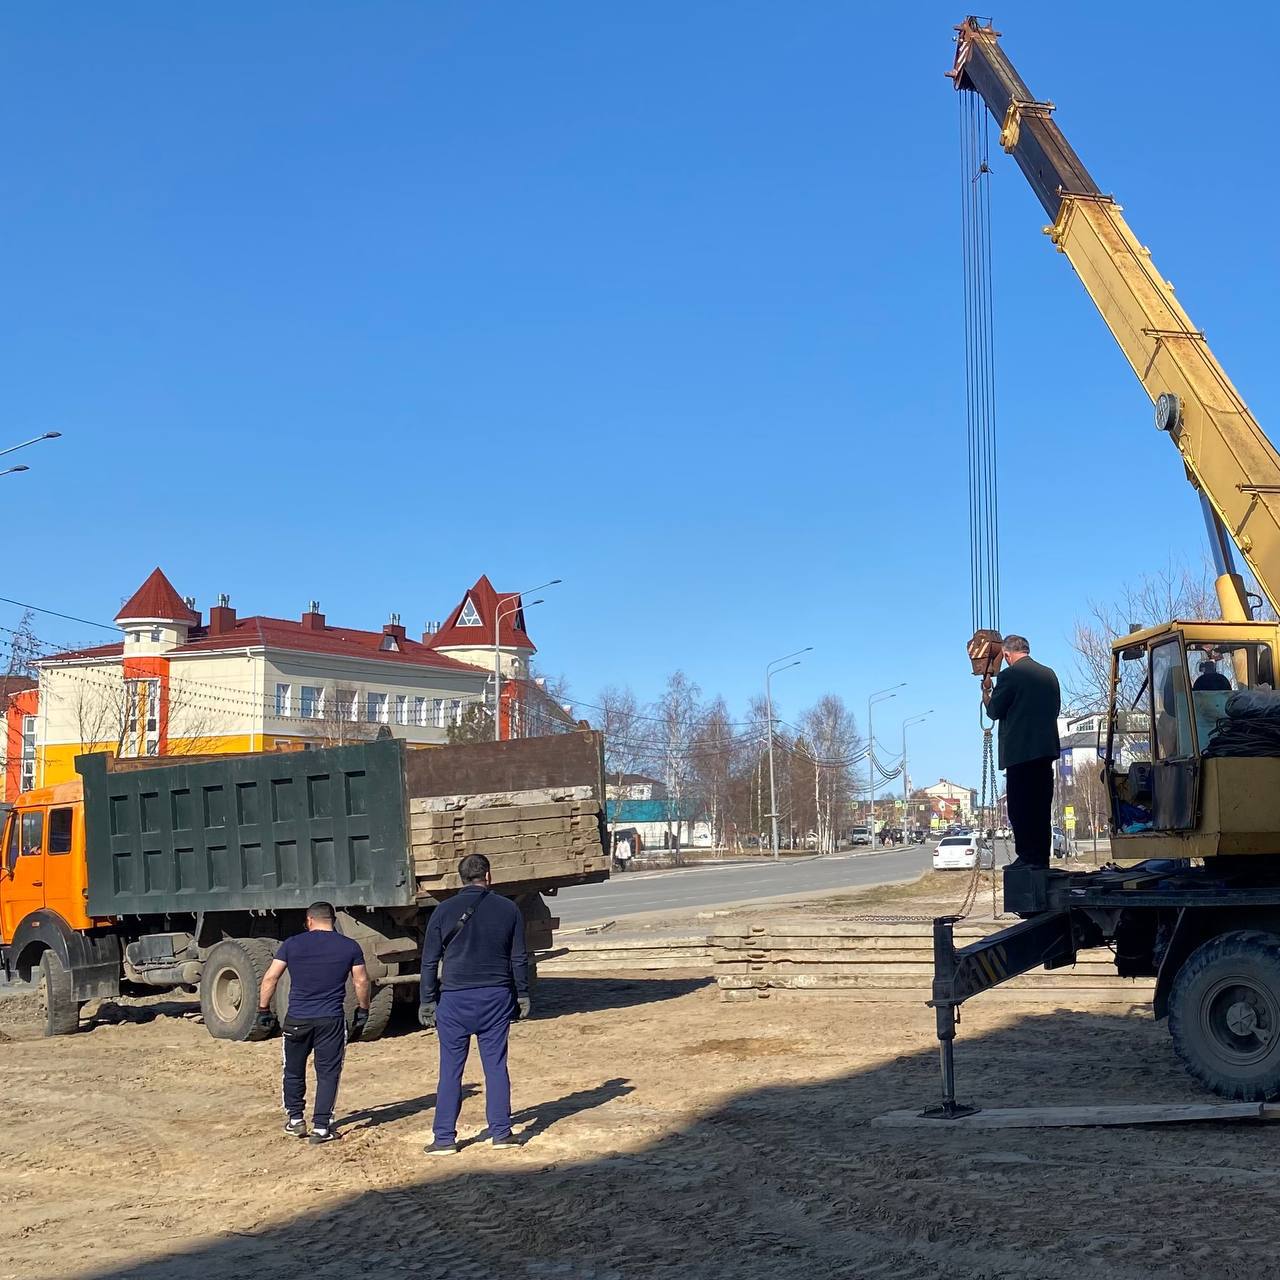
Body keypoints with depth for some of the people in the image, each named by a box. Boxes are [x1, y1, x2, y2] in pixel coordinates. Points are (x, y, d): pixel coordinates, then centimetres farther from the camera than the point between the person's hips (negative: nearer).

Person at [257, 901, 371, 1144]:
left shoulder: (292, 944, 2)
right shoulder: (350, 947, 2)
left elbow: (270, 978, -1)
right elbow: (361, 981, 3)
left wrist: (263, 1010, 7)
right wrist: (362, 1012, 15)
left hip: (297, 1019, 1)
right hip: (331, 1020, 0)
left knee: (294, 1071, 18)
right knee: (328, 1073, 6)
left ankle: (295, 1119, 27)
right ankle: (321, 1127, 3)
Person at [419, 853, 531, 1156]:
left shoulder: (444, 911, -2)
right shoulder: (508, 909, 2)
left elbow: (429, 962, 0)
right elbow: (519, 958, 6)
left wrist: (427, 1002, 6)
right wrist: (522, 995, 15)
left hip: (455, 999, -1)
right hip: (496, 997, 1)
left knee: (451, 1070, 4)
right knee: (496, 1065, 8)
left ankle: (444, 1138, 6)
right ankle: (501, 1132, 9)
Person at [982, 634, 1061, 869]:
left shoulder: (1009, 675, -9)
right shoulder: (1049, 675, 12)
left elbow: (994, 711, -4)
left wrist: (986, 690, 13)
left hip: (1020, 751, -7)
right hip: (1047, 748, 7)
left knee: (1020, 808, -4)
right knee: (1041, 807, 10)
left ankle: (1027, 857, -6)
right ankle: (1042, 857, 12)